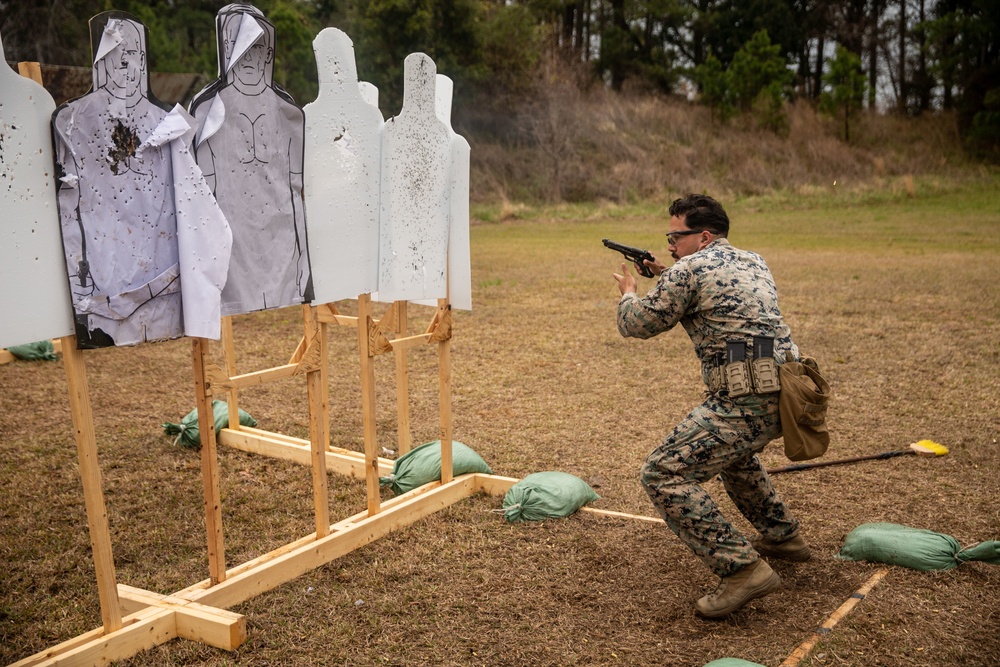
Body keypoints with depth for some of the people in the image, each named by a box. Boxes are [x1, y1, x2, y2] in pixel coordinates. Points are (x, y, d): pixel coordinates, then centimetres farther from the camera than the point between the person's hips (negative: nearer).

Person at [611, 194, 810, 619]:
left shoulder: (690, 270, -7)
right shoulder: (753, 262, 17)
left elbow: (636, 324, 2)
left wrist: (628, 293, 23)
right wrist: (667, 277, 31)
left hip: (745, 401, -9)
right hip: (781, 394, 10)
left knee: (664, 474, -9)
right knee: (729, 450, 37)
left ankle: (742, 570, -14)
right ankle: (782, 536, 45)